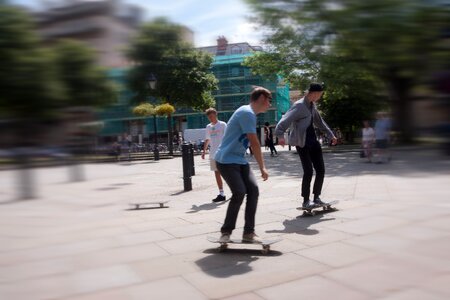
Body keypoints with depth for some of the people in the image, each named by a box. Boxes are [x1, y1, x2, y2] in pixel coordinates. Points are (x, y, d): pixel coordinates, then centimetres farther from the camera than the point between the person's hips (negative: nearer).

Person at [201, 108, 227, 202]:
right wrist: (204, 151, 16)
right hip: (213, 154, 6)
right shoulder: (208, 127, 14)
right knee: (217, 173, 7)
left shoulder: (222, 125, -4)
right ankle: (221, 194, 13)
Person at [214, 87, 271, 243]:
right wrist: (262, 167, -13)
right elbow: (255, 143, -18)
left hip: (240, 160, 9)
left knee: (253, 190, -5)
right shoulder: (247, 113, -16)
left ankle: (249, 232, 2)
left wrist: (261, 166, 20)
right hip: (226, 160, -9)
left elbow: (252, 143, 20)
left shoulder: (249, 113, 16)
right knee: (239, 192, -18)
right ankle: (226, 231, 0)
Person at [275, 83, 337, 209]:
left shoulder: (312, 105, 13)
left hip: (313, 141, 8)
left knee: (321, 170, 6)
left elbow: (319, 121, 27)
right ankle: (306, 201, 4)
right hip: (302, 143, -8)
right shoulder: (299, 106, -14)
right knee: (308, 172, -11)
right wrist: (280, 135, -43)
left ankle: (316, 198, 20)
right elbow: (285, 120, -27)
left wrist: (331, 135, 31)